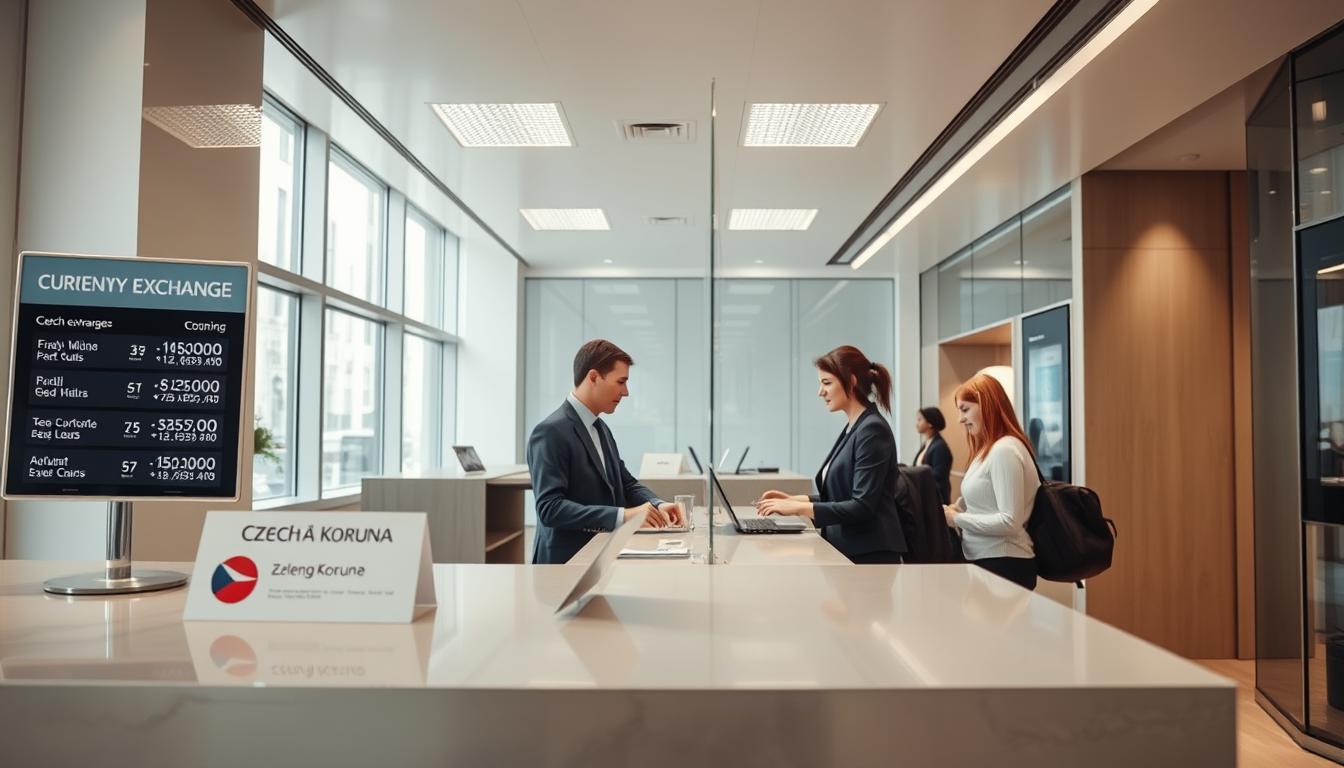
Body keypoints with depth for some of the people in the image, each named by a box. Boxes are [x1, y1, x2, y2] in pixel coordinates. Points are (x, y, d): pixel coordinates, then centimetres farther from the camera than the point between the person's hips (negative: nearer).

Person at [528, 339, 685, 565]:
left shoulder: (601, 429, 13)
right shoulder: (552, 432, -14)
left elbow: (626, 484, 17)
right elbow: (550, 508, -20)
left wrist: (657, 505, -3)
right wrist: (623, 515, -26)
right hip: (567, 562, -8)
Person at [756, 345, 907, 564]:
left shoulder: (873, 430, -16)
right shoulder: (852, 428, 14)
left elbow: (862, 506, -22)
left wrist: (799, 508, -22)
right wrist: (793, 500, 8)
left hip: (869, 557, -9)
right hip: (846, 553, 9)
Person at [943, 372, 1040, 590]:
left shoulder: (1004, 450, -14)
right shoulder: (989, 450, 15)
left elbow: (1010, 522, -20)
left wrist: (958, 519, -13)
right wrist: (957, 509, 2)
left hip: (1003, 564, -9)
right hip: (987, 560, 9)